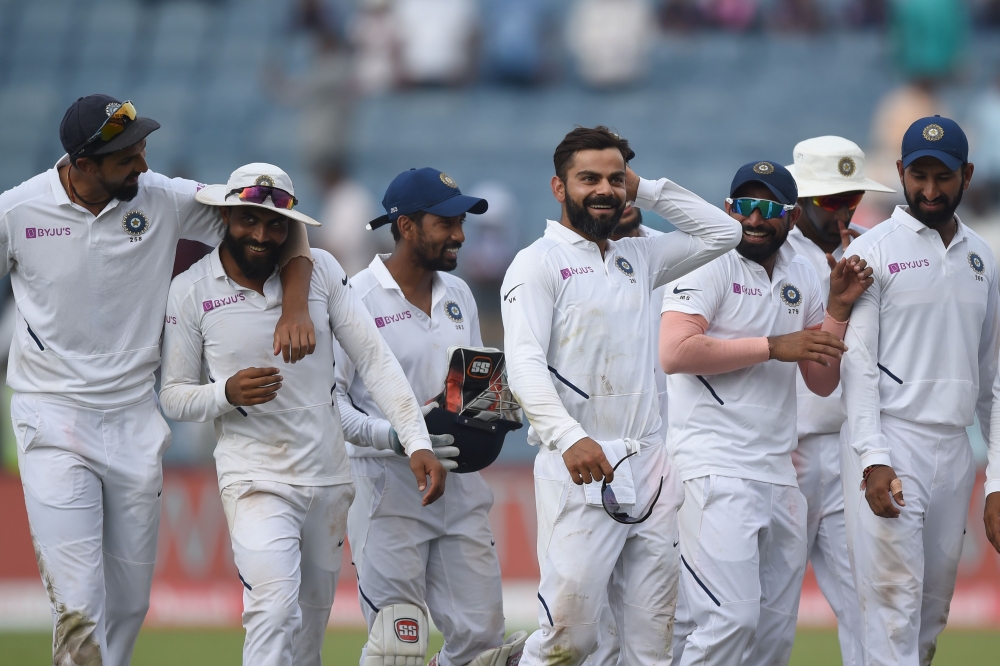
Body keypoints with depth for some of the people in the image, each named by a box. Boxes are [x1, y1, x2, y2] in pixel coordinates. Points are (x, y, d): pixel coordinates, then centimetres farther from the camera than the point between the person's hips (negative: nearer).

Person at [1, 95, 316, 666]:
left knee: (129, 604, 10)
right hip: (52, 421, -3)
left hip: (135, 423, 3)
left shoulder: (163, 199, -5)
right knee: (79, 605, -14)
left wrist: (295, 307, -12)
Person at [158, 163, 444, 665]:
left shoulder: (321, 270, 0)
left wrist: (417, 442, -13)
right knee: (273, 610, -22)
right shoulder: (190, 291, -4)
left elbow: (374, 359, -3)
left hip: (328, 475, 3)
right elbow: (173, 396, 2)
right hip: (255, 478, -3)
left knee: (312, 624, 11)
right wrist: (226, 394, -20)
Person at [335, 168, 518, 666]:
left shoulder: (458, 294, 14)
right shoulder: (356, 298, -9)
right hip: (389, 485, -7)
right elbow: (328, 400, -12)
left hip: (461, 485, 7)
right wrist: (396, 436, -26)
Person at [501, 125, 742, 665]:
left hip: (648, 472, 6)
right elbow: (524, 364, -15)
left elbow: (722, 233, 23)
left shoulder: (638, 258, 18)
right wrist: (570, 436, -31)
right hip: (579, 471, -6)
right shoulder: (538, 263, -2)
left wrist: (646, 191, 14)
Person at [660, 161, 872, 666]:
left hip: (778, 473, 8)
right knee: (731, 620, -19)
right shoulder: (708, 263, -5)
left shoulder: (801, 277, 16)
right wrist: (773, 347, -17)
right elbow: (675, 353, -19)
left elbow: (822, 381, 17)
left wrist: (839, 307, 3)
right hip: (715, 468, -8)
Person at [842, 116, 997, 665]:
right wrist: (873, 458, -18)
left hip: (954, 449, 6)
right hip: (891, 443, -6)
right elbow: (857, 360, -8)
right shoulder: (873, 252, -2)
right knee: (895, 597, -13)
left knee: (936, 602, 6)